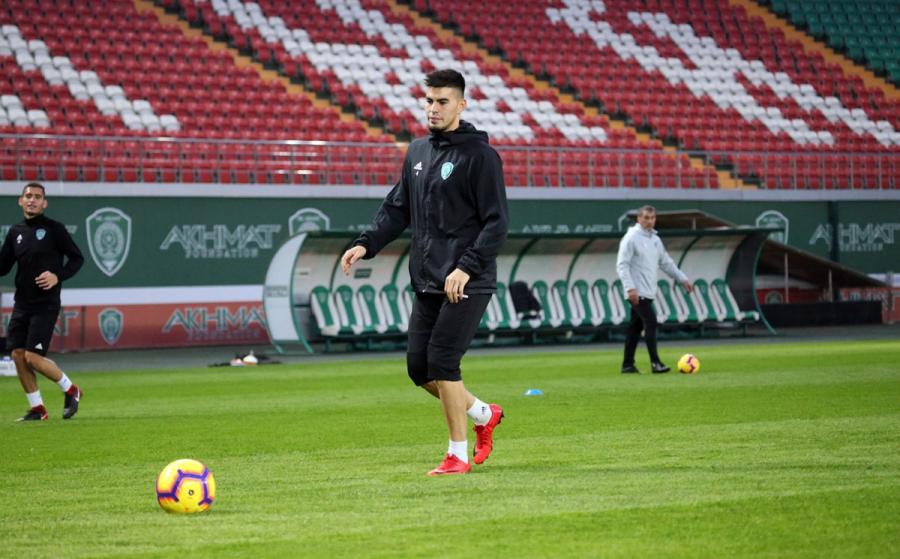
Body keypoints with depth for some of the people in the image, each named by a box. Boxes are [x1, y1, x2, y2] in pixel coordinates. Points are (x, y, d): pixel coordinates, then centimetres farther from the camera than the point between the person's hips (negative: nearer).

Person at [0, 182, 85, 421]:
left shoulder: (54, 229, -5)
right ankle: (37, 409, 11)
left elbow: (77, 258, -3)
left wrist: (58, 277, -18)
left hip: (46, 304, -6)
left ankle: (71, 390, 10)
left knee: (33, 357, -12)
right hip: (21, 304, 6)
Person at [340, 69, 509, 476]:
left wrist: (467, 267, -22)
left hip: (467, 284, -7)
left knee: (441, 362, -13)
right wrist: (366, 244, 4)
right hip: (427, 282, 7)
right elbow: (397, 209, 19)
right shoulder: (417, 152, 14)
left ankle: (458, 454, -1)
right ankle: (483, 414, 28)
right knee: (419, 368, 5)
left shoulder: (479, 155, -8)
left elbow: (496, 223, -12)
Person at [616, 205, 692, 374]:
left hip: (648, 292, 8)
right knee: (650, 323, -14)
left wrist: (683, 279, 15)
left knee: (636, 327, 10)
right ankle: (655, 363, -14)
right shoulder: (631, 238, -9)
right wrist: (630, 288, -23)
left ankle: (628, 364, 13)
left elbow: (666, 262, 22)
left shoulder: (655, 239, 15)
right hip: (637, 292, -8)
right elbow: (622, 265, -14)